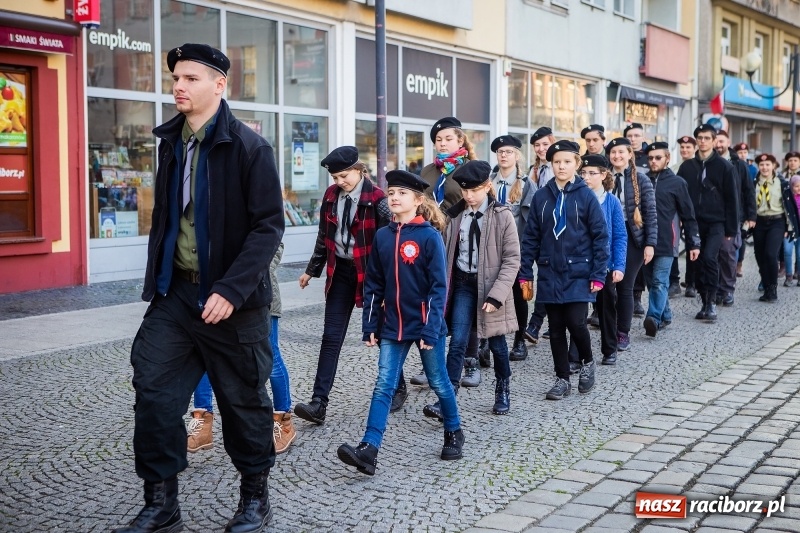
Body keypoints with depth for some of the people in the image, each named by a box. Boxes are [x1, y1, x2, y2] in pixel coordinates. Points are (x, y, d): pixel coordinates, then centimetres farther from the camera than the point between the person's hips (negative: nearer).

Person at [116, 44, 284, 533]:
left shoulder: (249, 147, -11)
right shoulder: (172, 141, 9)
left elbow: (269, 226, -15)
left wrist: (232, 289, -23)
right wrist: (156, 279, 13)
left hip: (232, 299, -5)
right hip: (176, 292, 6)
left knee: (244, 400, 7)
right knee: (154, 391, 0)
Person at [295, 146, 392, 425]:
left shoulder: (376, 199, -13)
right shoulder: (331, 195, 3)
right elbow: (324, 236, 13)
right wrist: (312, 270, 17)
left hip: (368, 273, -5)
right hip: (340, 271, 5)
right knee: (331, 337, 0)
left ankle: (398, 387, 31)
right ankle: (319, 403, -2)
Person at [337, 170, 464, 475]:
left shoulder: (430, 236, -11)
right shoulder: (382, 236, 3)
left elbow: (439, 287, -12)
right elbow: (373, 285, 8)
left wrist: (431, 330, -17)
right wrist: (370, 326, 5)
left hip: (425, 324, -4)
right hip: (393, 326, 4)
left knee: (438, 382, 12)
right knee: (383, 386, -2)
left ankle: (454, 433, 33)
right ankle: (368, 450, -7)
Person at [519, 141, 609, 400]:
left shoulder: (586, 196, -4)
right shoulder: (542, 196, 4)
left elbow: (600, 236, -4)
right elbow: (531, 236, 6)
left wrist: (598, 275, -8)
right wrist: (525, 272, 1)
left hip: (578, 273, -3)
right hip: (550, 274, 3)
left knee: (576, 322, -10)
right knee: (556, 328, 8)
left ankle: (587, 362, 19)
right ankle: (562, 379, 20)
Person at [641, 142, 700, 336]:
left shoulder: (677, 183, 1)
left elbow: (688, 215, 4)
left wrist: (694, 243, 1)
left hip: (666, 242, -4)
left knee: (660, 282, -13)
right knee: (651, 282, 10)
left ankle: (654, 318, -21)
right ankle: (665, 316, 23)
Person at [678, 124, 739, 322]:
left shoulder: (724, 166, 0)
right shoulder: (687, 167, 7)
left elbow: (732, 199, 0)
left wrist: (731, 229, -3)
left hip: (716, 222, -3)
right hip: (694, 223, 3)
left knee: (709, 257, -20)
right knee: (698, 262, 5)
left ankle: (711, 302, -9)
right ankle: (705, 303, 17)